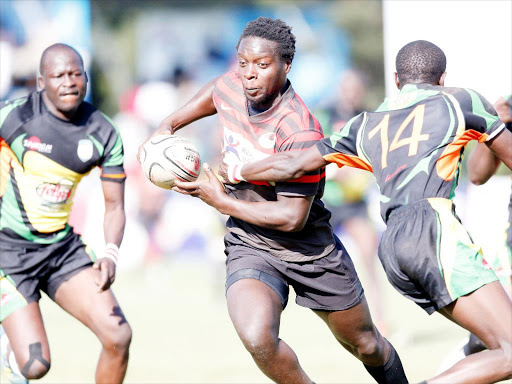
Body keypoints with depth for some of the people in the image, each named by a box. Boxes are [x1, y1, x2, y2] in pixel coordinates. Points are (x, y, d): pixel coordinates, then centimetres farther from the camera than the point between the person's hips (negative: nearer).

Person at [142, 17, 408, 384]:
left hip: (310, 249, -3)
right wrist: (168, 126, 11)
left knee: (367, 345, 16)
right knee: (258, 339, -27)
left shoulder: (299, 132, -29)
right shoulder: (230, 87, -10)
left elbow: (292, 217, -27)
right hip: (249, 248, 4)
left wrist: (222, 202, -21)